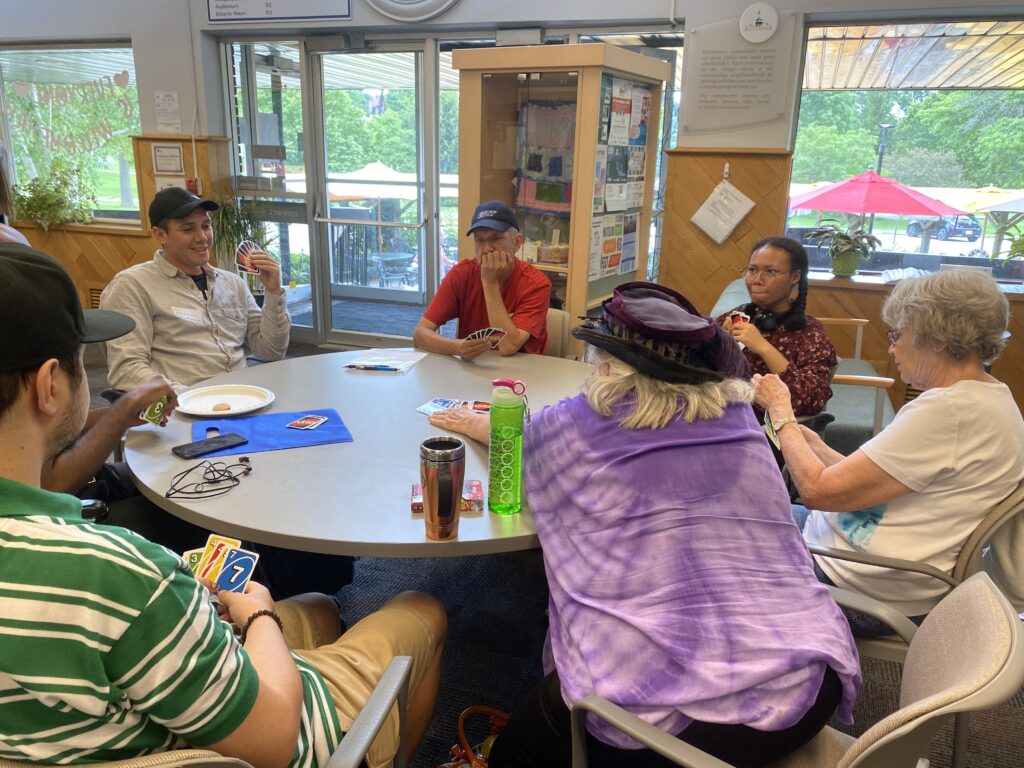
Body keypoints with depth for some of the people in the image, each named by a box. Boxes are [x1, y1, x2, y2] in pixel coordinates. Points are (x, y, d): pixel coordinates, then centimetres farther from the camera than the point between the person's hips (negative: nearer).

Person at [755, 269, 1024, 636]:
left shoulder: (947, 411, -27)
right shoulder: (993, 397, 5)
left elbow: (819, 490, -24)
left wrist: (781, 411, -12)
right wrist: (817, 448, 4)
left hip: (864, 591, -9)